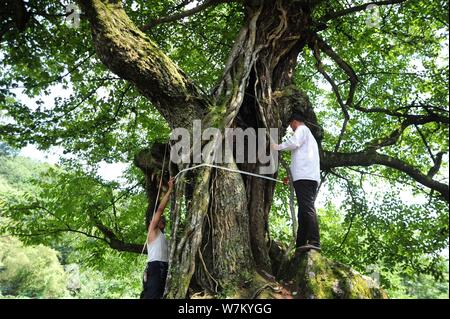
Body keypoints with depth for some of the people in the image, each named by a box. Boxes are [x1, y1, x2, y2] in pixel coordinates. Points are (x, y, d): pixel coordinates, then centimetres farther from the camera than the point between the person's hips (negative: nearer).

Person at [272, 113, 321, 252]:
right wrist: (292, 176, 37)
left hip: (304, 176, -10)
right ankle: (301, 243, -1)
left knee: (307, 208, -19)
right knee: (305, 209, 3)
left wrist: (278, 147, 1)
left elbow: (294, 142, -13)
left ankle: (314, 241, -29)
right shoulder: (309, 136, 36)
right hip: (311, 177, 10)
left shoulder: (302, 129, 8)